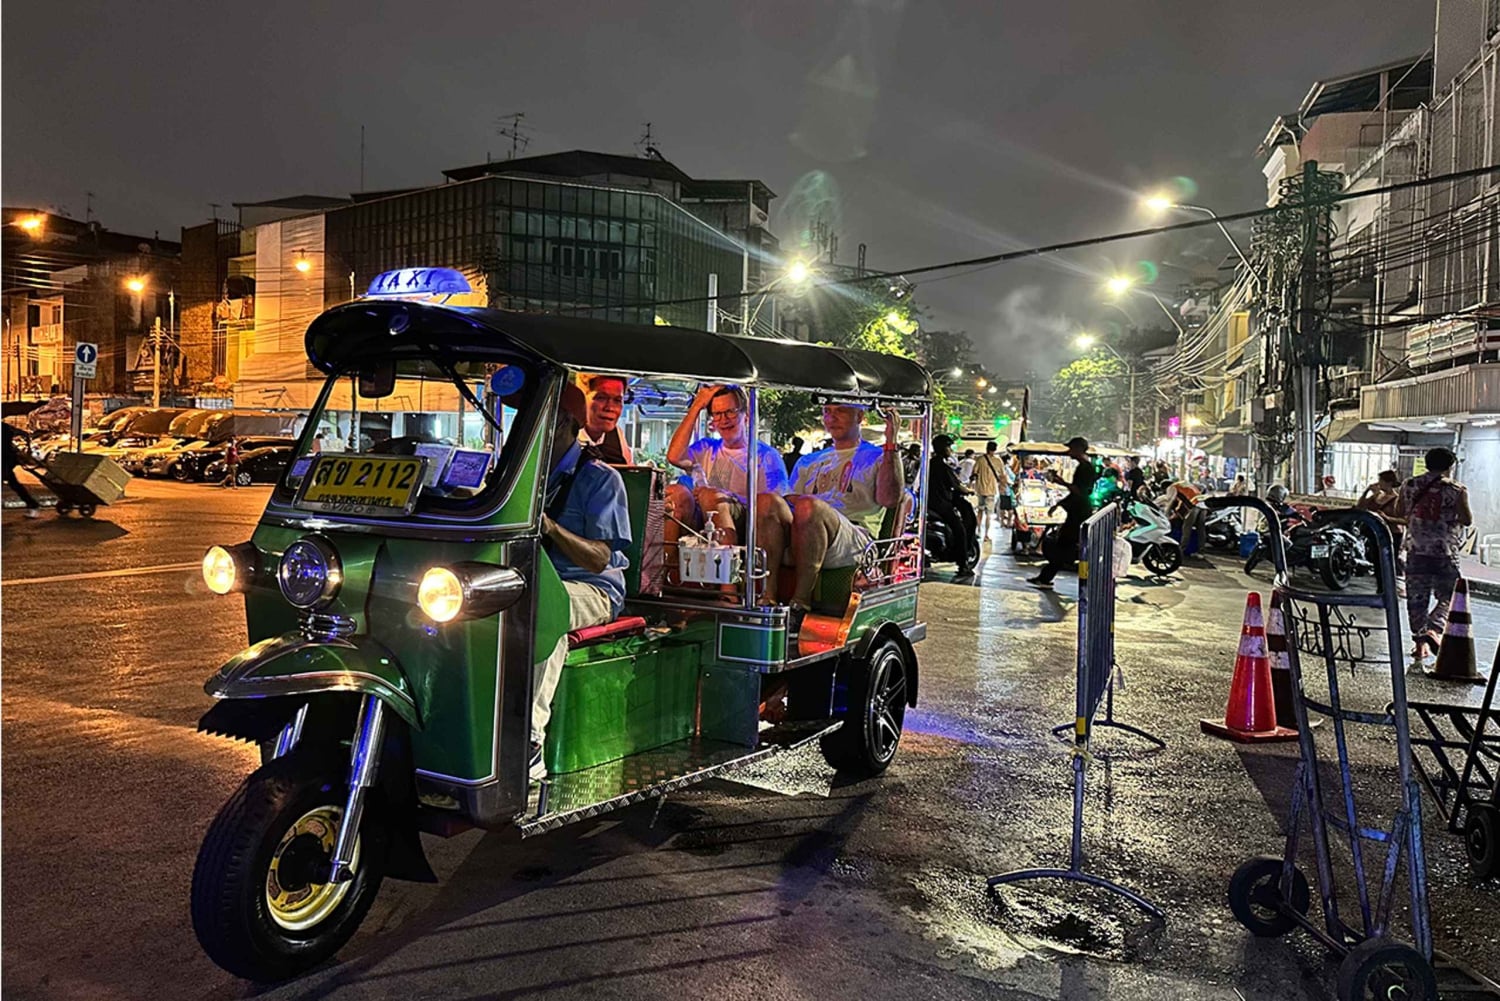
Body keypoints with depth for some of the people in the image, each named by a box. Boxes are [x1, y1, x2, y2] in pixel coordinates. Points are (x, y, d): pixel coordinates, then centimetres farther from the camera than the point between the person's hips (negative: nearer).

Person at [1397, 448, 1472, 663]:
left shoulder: (1409, 485, 4)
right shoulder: (1456, 490, -7)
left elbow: (1399, 512, 13)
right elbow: (1467, 520, -6)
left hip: (1416, 550, 3)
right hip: (1445, 553, -3)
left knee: (1417, 599, 10)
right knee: (1447, 598, 7)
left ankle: (1419, 641, 11)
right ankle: (1433, 630, -15)